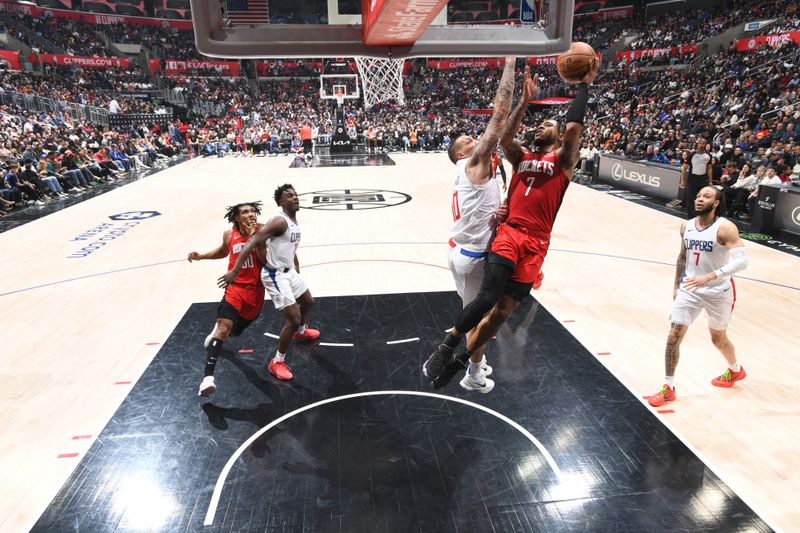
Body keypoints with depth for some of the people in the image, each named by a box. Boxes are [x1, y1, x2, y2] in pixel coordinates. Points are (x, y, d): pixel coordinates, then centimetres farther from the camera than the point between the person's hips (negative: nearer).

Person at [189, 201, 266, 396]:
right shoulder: (229, 235, -2)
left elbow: (267, 260, -19)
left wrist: (254, 237, -27)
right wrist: (201, 256, 8)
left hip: (255, 291, 1)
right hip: (236, 288, 0)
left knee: (233, 330, 21)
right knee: (223, 328, -24)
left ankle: (217, 331, 59)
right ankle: (208, 377, -25)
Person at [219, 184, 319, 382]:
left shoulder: (294, 221, 8)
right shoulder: (279, 221, -23)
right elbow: (252, 243, -32)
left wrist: (297, 270, 28)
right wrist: (234, 271, -38)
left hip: (289, 271, 10)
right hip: (275, 275, -10)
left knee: (308, 301, 28)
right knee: (293, 319, -10)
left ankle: (301, 331, 58)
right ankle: (277, 362, 7)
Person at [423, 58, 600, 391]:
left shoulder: (562, 160, 11)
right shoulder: (521, 158, 18)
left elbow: (574, 128, -7)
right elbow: (505, 138, -2)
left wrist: (584, 85, -1)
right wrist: (525, 100, -1)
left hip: (535, 243, 0)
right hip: (508, 233, 1)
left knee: (504, 309, 4)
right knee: (488, 298, -17)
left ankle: (467, 359, 20)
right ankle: (446, 348, 1)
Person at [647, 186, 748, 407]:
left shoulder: (725, 228, -17)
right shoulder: (686, 226, 1)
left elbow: (741, 261, -26)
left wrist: (709, 277, -36)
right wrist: (676, 285, 15)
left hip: (718, 292, -4)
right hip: (689, 289, 4)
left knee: (718, 339, 17)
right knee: (673, 337, -5)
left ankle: (736, 370, 50)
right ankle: (668, 388, 7)